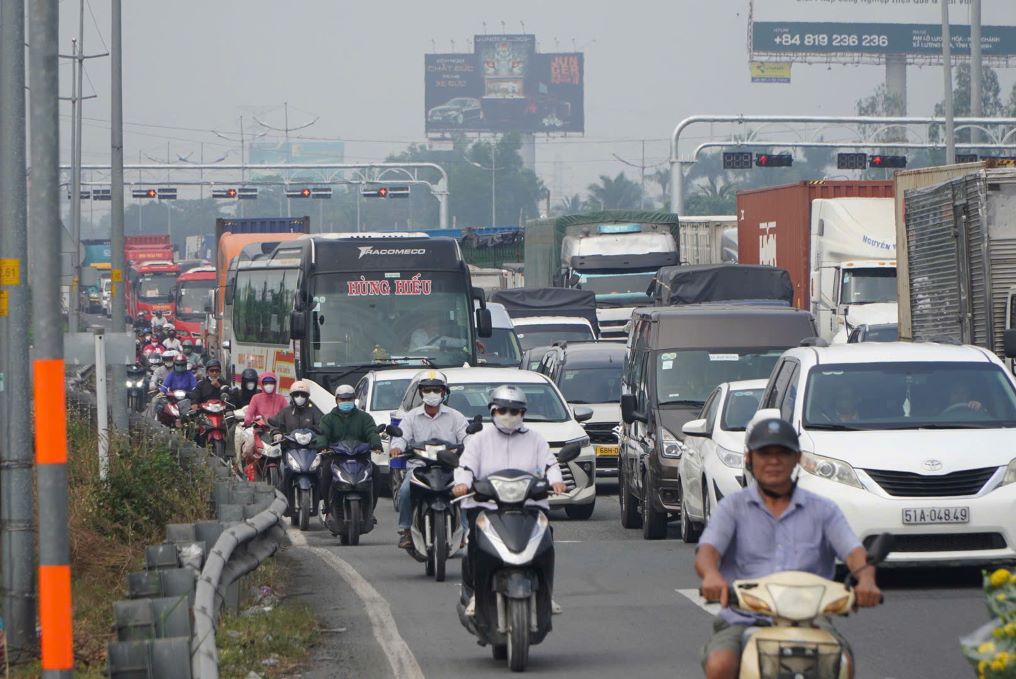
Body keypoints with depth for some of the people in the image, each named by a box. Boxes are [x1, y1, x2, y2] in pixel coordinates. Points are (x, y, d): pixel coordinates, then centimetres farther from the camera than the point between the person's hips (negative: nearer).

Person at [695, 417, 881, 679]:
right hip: (744, 620, 0)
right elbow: (706, 551, -3)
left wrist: (865, 580, -25)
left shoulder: (822, 510, 15)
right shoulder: (733, 507, 13)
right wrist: (711, 576, -29)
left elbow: (853, 551, 1)